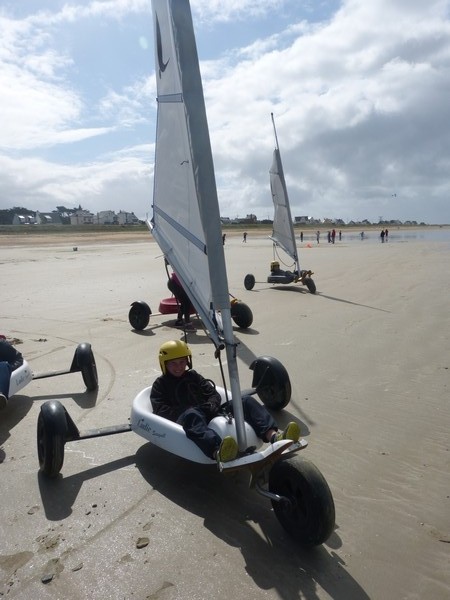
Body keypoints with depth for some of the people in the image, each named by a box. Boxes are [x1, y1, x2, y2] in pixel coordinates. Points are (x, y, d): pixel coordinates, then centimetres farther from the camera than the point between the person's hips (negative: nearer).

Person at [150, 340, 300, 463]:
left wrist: (211, 405, -6)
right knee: (191, 414, -43)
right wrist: (189, 410, -15)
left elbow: (213, 394, 19)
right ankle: (218, 452, -69)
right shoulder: (160, 384, 13)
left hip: (210, 414, 5)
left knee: (246, 401, -14)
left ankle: (274, 435, -38)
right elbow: (161, 411, -2)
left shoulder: (193, 376, 26)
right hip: (184, 420, -5)